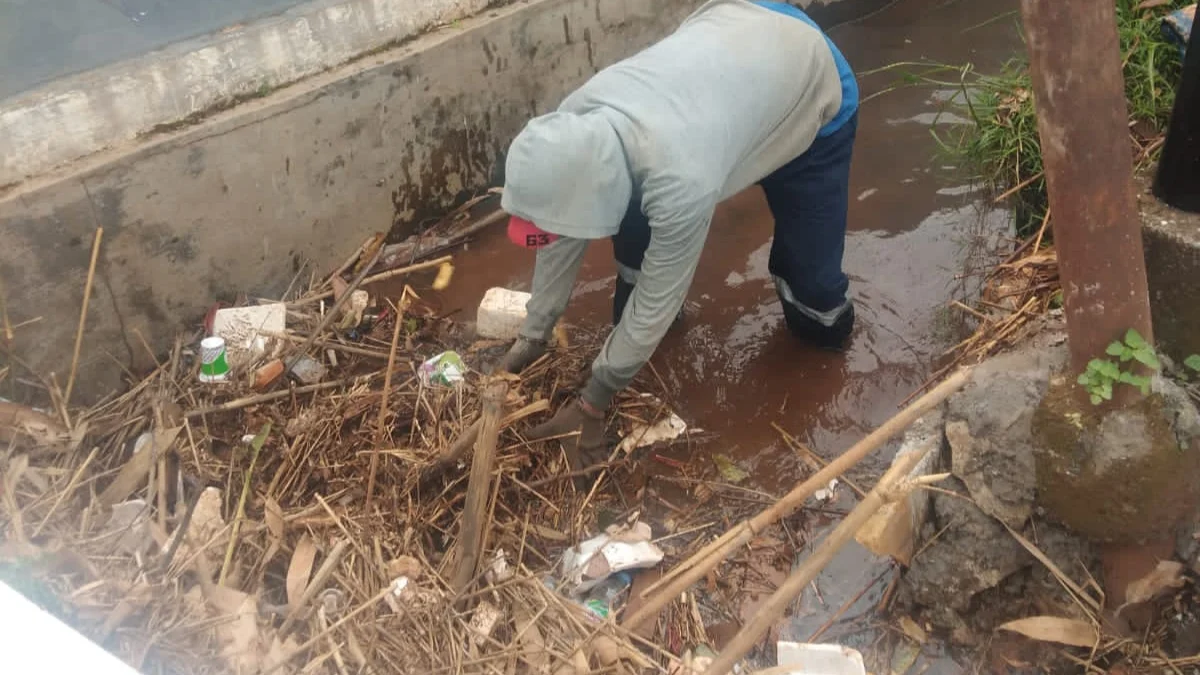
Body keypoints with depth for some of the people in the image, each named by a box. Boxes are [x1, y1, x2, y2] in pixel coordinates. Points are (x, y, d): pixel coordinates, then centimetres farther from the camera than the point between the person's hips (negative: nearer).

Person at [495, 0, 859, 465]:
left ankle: (824, 319, 30)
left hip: (816, 87, -5)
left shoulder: (679, 178, -45)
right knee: (634, 226, -7)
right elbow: (562, 230, -9)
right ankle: (631, 335, 17)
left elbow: (658, 301, -31)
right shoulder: (575, 122, -25)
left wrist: (592, 404, -19)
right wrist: (532, 337, 0)